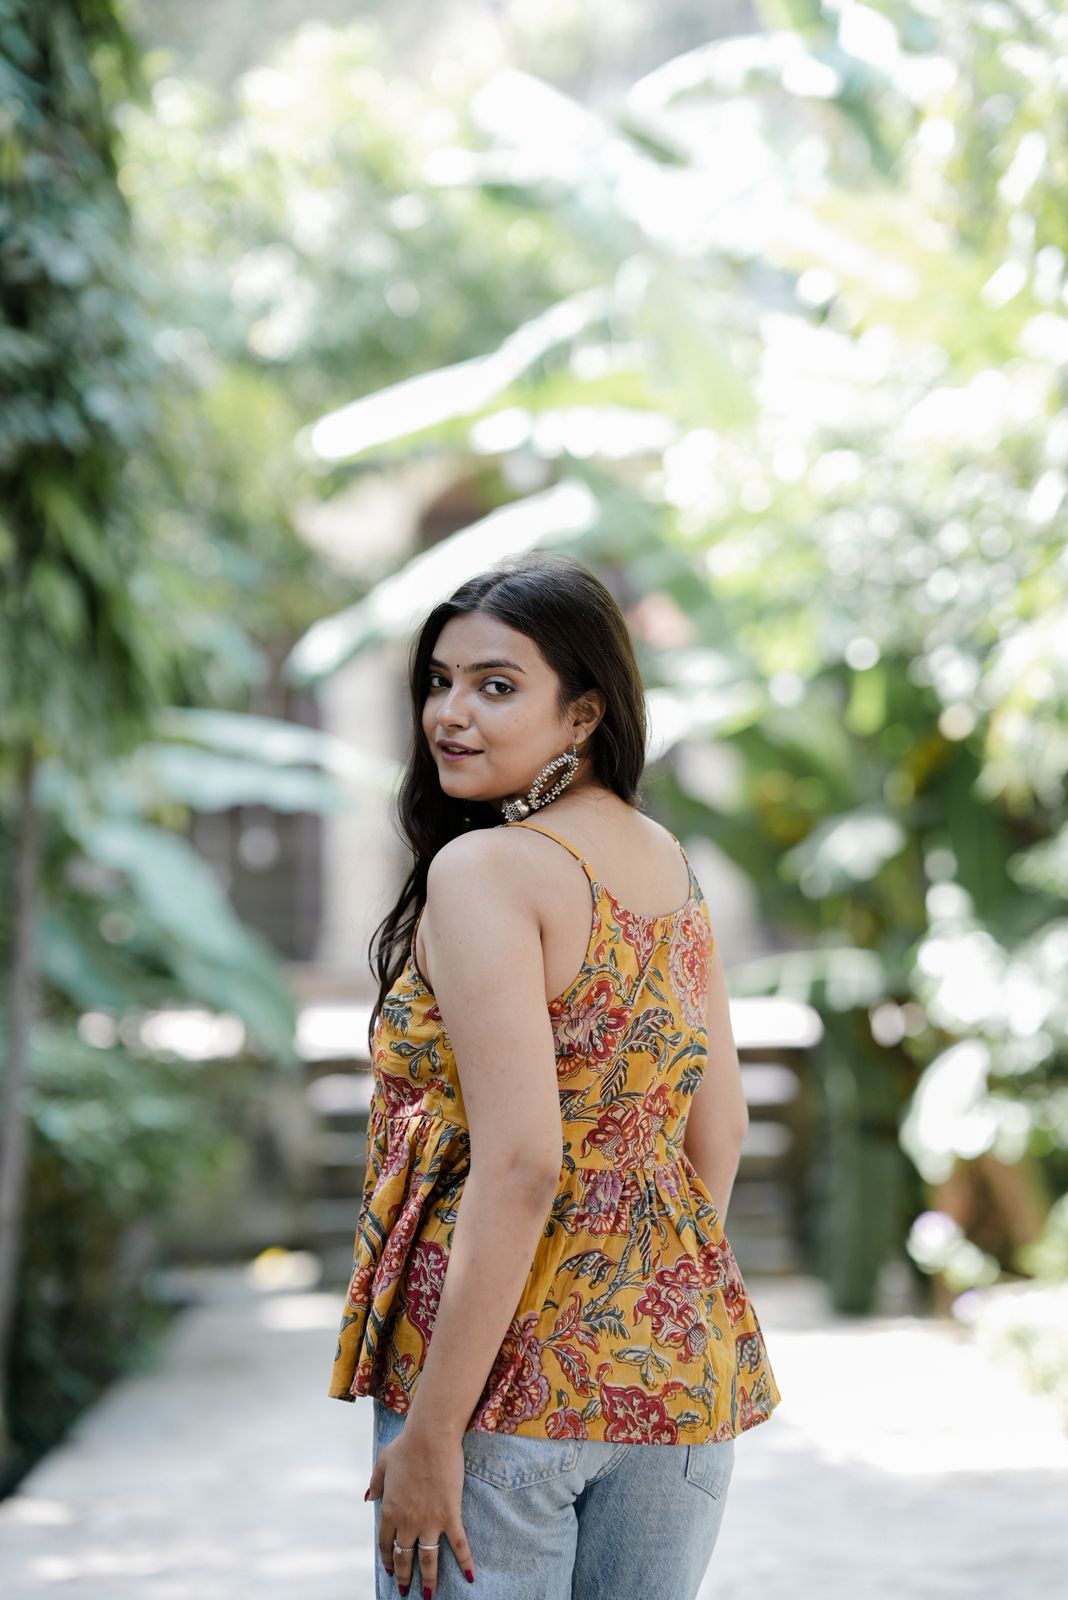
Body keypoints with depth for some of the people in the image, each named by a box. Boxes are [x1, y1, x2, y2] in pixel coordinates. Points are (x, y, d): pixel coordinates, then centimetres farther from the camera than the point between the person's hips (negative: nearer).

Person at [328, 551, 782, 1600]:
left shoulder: (482, 869, -14)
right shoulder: (669, 863, 8)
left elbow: (520, 1168, -21)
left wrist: (431, 1430, -18)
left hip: (514, 1372, -7)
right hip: (685, 1364, 7)